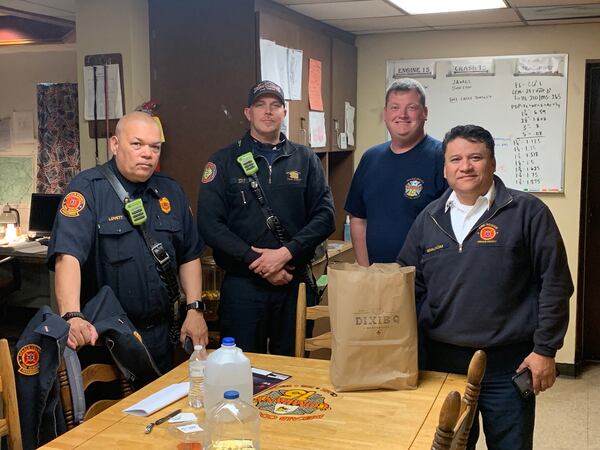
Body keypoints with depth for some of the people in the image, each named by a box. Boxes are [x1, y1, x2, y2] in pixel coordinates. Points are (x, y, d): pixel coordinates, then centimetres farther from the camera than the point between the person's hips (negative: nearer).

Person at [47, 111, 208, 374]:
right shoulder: (88, 188, -12)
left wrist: (195, 309, 2)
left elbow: (189, 255, 12)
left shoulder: (171, 192, 7)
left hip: (161, 333, 6)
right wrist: (72, 317, -39)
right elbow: (68, 255, -25)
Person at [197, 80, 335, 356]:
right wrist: (256, 262, -14)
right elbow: (209, 224, -6)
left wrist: (286, 253, -14)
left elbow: (325, 215, -1)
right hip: (242, 284, -1)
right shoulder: (224, 162, 3)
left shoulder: (305, 159, 8)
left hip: (295, 282, 2)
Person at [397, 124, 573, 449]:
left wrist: (545, 349, -8)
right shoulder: (429, 218, 7)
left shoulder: (527, 212, -5)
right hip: (441, 360, 4)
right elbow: (410, 286, 12)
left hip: (507, 363, -3)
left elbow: (554, 284, -6)